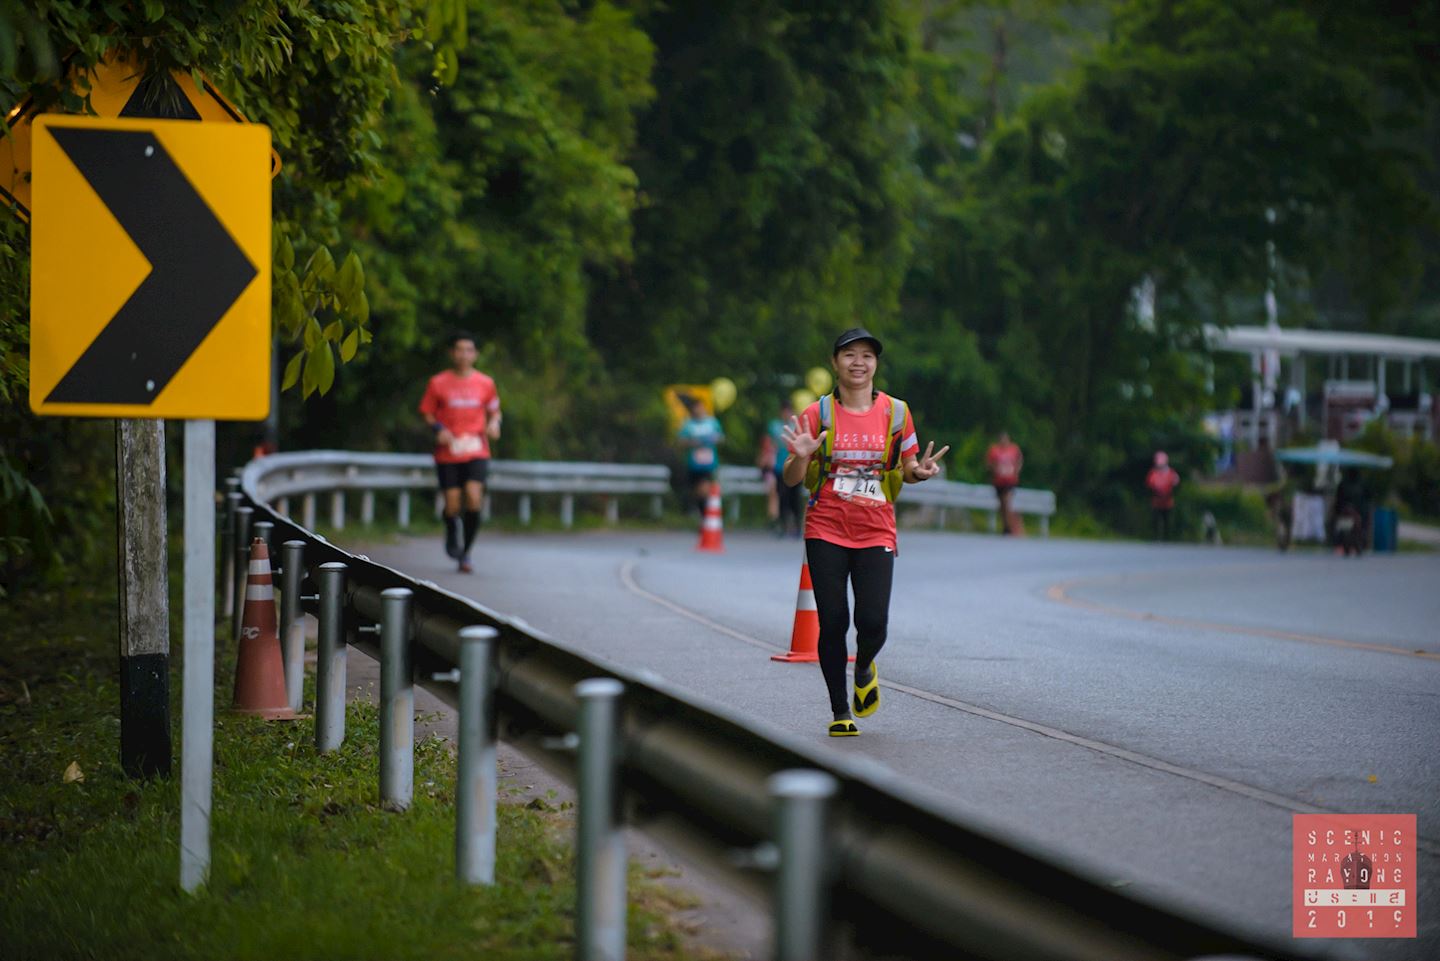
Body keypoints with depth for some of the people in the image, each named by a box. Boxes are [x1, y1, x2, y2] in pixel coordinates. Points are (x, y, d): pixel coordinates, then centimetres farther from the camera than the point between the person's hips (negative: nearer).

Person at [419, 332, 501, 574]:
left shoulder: (485, 383, 5)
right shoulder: (438, 383, 1)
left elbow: (494, 410, 18)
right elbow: (427, 412, 8)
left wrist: (494, 423, -5)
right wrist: (438, 428, -12)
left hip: (477, 452, 0)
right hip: (448, 452, 0)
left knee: (474, 498, -18)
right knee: (452, 506, -4)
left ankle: (465, 552, -3)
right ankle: (452, 532, 34)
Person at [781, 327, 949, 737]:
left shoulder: (896, 412, 3)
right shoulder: (818, 414, 0)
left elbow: (906, 468, 14)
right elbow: (790, 479, 2)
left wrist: (921, 471, -10)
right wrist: (801, 455, -20)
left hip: (876, 532, 0)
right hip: (826, 533, 0)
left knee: (873, 622, -12)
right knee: (833, 623, -4)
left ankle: (864, 668, 24)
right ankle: (840, 712, 10)